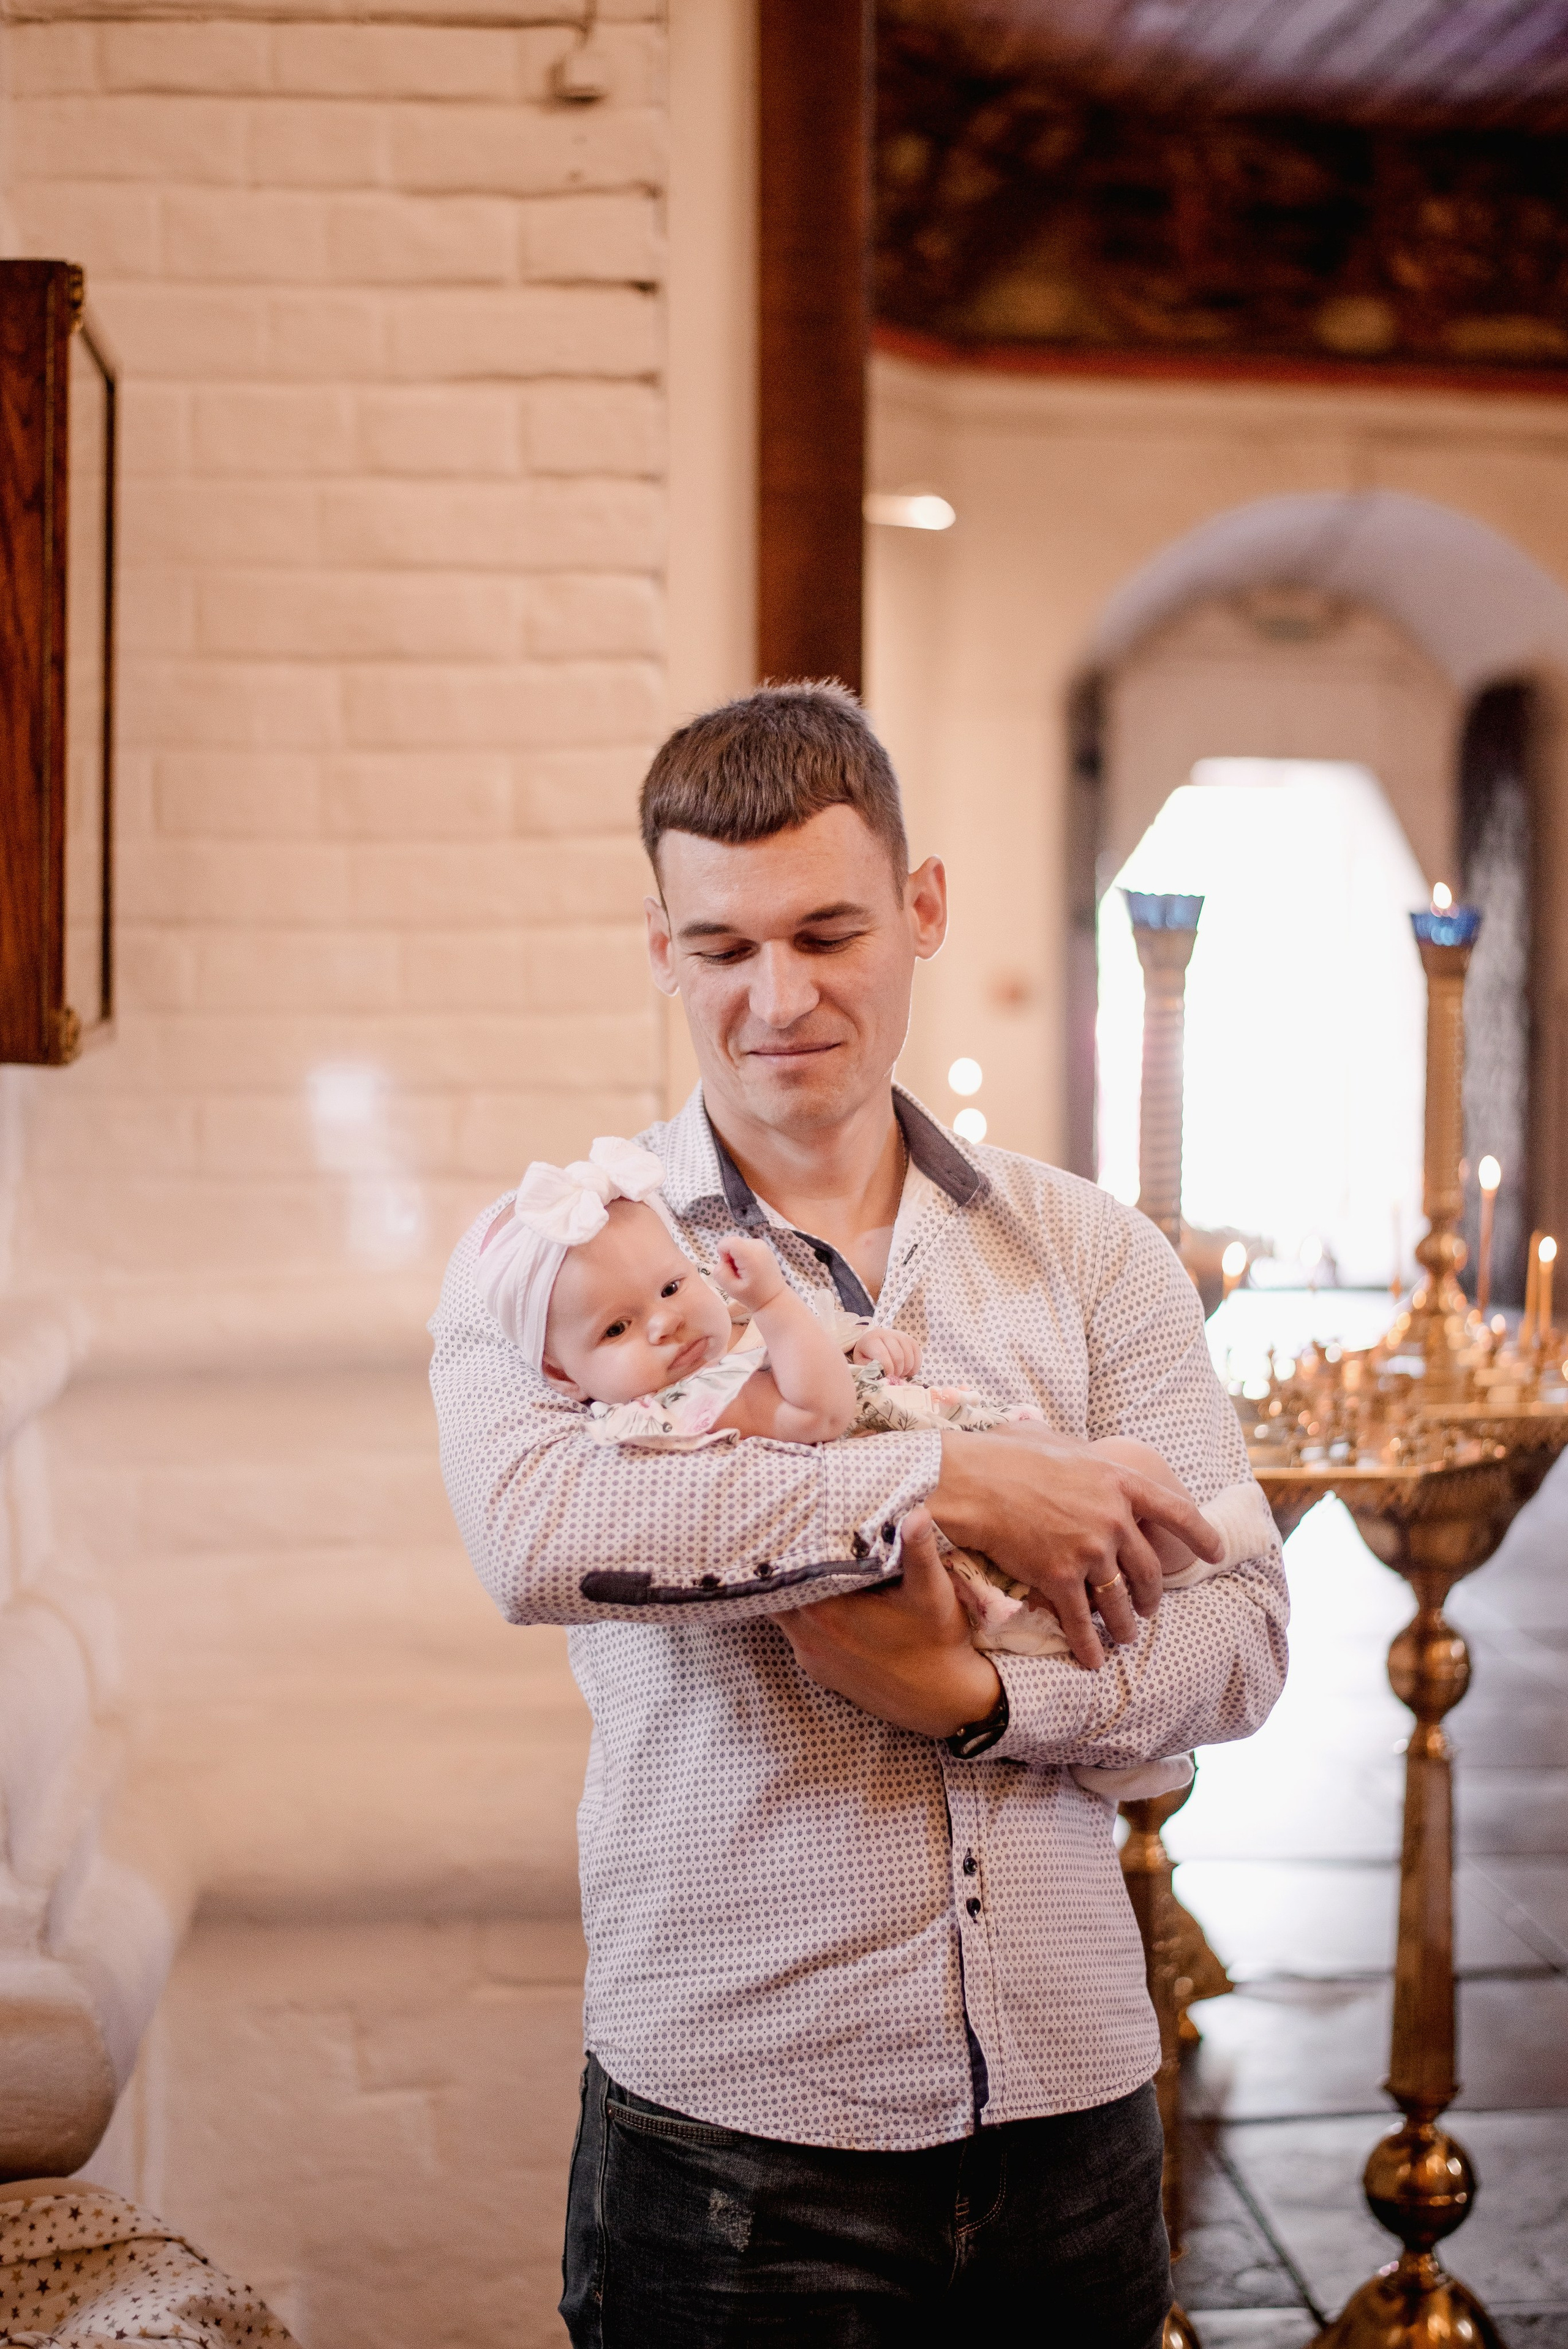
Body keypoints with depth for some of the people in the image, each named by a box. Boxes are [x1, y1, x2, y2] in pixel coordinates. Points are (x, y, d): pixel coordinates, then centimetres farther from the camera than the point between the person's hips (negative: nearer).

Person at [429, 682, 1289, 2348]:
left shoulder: (1088, 1252, 6)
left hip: (1074, 2089, 3)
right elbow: (531, 1530, -24)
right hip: (736, 2114, -3)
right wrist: (948, 1485, -22)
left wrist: (977, 1696, -17)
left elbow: (1240, 1636, 0)